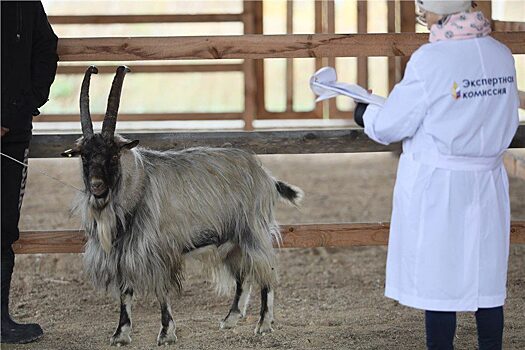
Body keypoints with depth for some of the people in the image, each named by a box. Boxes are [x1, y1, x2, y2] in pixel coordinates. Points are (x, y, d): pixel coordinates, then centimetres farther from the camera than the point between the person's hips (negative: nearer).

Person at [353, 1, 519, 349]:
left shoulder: (429, 60, -17)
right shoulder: (501, 55, 0)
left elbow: (390, 126, -8)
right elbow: (507, 122, 12)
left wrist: (366, 114, 12)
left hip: (435, 184, -5)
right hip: (487, 181, 5)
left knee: (439, 280, 2)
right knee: (487, 279, 11)